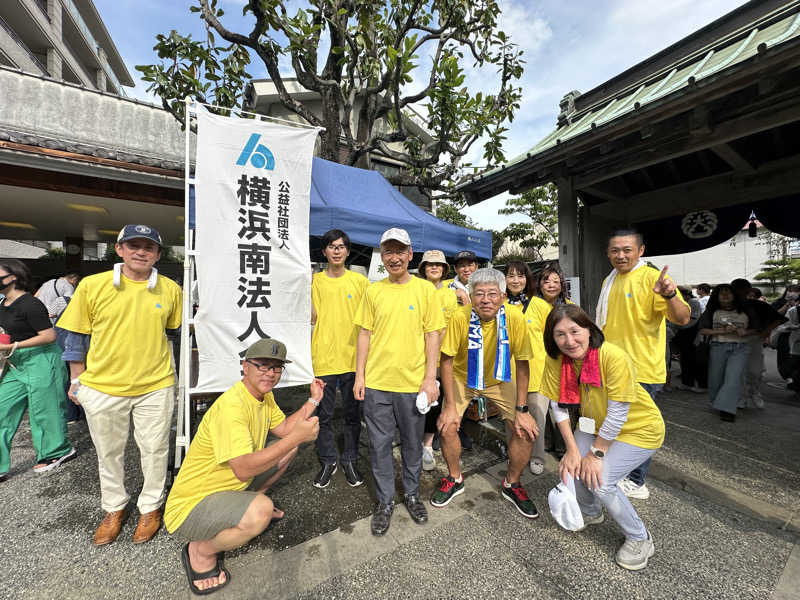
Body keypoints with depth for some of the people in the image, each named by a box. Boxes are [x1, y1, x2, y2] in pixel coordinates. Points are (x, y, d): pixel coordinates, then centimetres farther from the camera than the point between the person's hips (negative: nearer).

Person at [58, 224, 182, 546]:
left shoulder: (170, 289, -3)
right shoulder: (92, 285, -5)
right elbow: (77, 336, 3)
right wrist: (77, 380, 4)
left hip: (155, 386, 0)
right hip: (102, 387, 1)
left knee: (154, 450, 12)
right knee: (108, 452, 19)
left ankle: (150, 507, 35)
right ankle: (114, 508, 43)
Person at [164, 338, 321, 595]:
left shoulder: (264, 394, -1)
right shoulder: (232, 405, -32)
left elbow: (284, 428, 5)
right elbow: (244, 470, -37)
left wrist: (313, 400, -3)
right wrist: (297, 436, -37)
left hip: (230, 484, 9)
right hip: (191, 505, -8)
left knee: (288, 450, 9)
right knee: (260, 510, -34)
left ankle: (247, 502, 20)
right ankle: (201, 551, -3)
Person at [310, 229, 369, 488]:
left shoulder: (360, 281, 0)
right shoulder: (314, 281, 3)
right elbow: (310, 317, 3)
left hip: (352, 358, 0)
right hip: (323, 358, 1)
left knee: (352, 413, 13)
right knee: (324, 414, 13)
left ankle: (350, 460, 34)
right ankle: (328, 461, 35)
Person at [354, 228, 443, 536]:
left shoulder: (425, 288, -2)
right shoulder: (373, 291, 3)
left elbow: (432, 335, -3)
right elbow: (365, 333, 5)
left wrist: (430, 378, -7)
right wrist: (360, 375, 2)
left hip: (413, 382, -1)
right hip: (376, 383, 2)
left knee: (412, 443, 16)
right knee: (379, 444, 13)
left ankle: (412, 494, 41)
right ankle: (385, 501, 36)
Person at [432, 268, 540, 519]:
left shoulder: (515, 318, -24)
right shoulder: (460, 317, -27)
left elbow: (522, 363, -15)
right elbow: (447, 360, -18)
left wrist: (522, 409, -15)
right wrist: (450, 405, -18)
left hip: (499, 379, 1)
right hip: (462, 377, -1)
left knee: (527, 430, -9)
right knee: (447, 427, -14)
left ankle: (512, 484, 20)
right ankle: (455, 478, 18)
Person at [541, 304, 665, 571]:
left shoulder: (615, 357, -32)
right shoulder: (556, 360, -18)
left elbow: (617, 414, -26)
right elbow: (558, 406, -11)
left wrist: (596, 453, -18)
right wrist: (572, 449, -12)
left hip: (639, 428, -5)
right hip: (595, 425, 5)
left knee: (600, 480, -16)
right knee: (570, 468, -5)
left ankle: (640, 539, 14)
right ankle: (592, 513, 29)